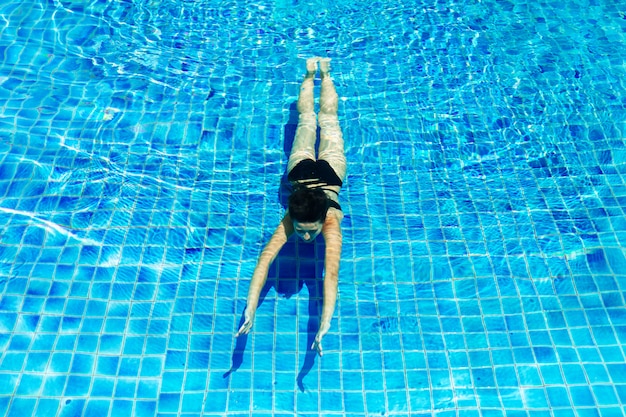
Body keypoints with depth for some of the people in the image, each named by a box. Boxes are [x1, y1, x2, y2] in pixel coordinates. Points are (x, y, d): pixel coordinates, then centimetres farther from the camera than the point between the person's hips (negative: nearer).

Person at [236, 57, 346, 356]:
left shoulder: (331, 223, -45)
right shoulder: (289, 222, -42)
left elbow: (331, 274, -51)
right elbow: (264, 262, -47)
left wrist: (323, 330, -57)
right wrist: (249, 313, -55)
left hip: (329, 172, 0)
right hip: (302, 170, 1)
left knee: (327, 117, 28)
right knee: (306, 119, 30)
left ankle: (324, 73, 53)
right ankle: (310, 74, 56)